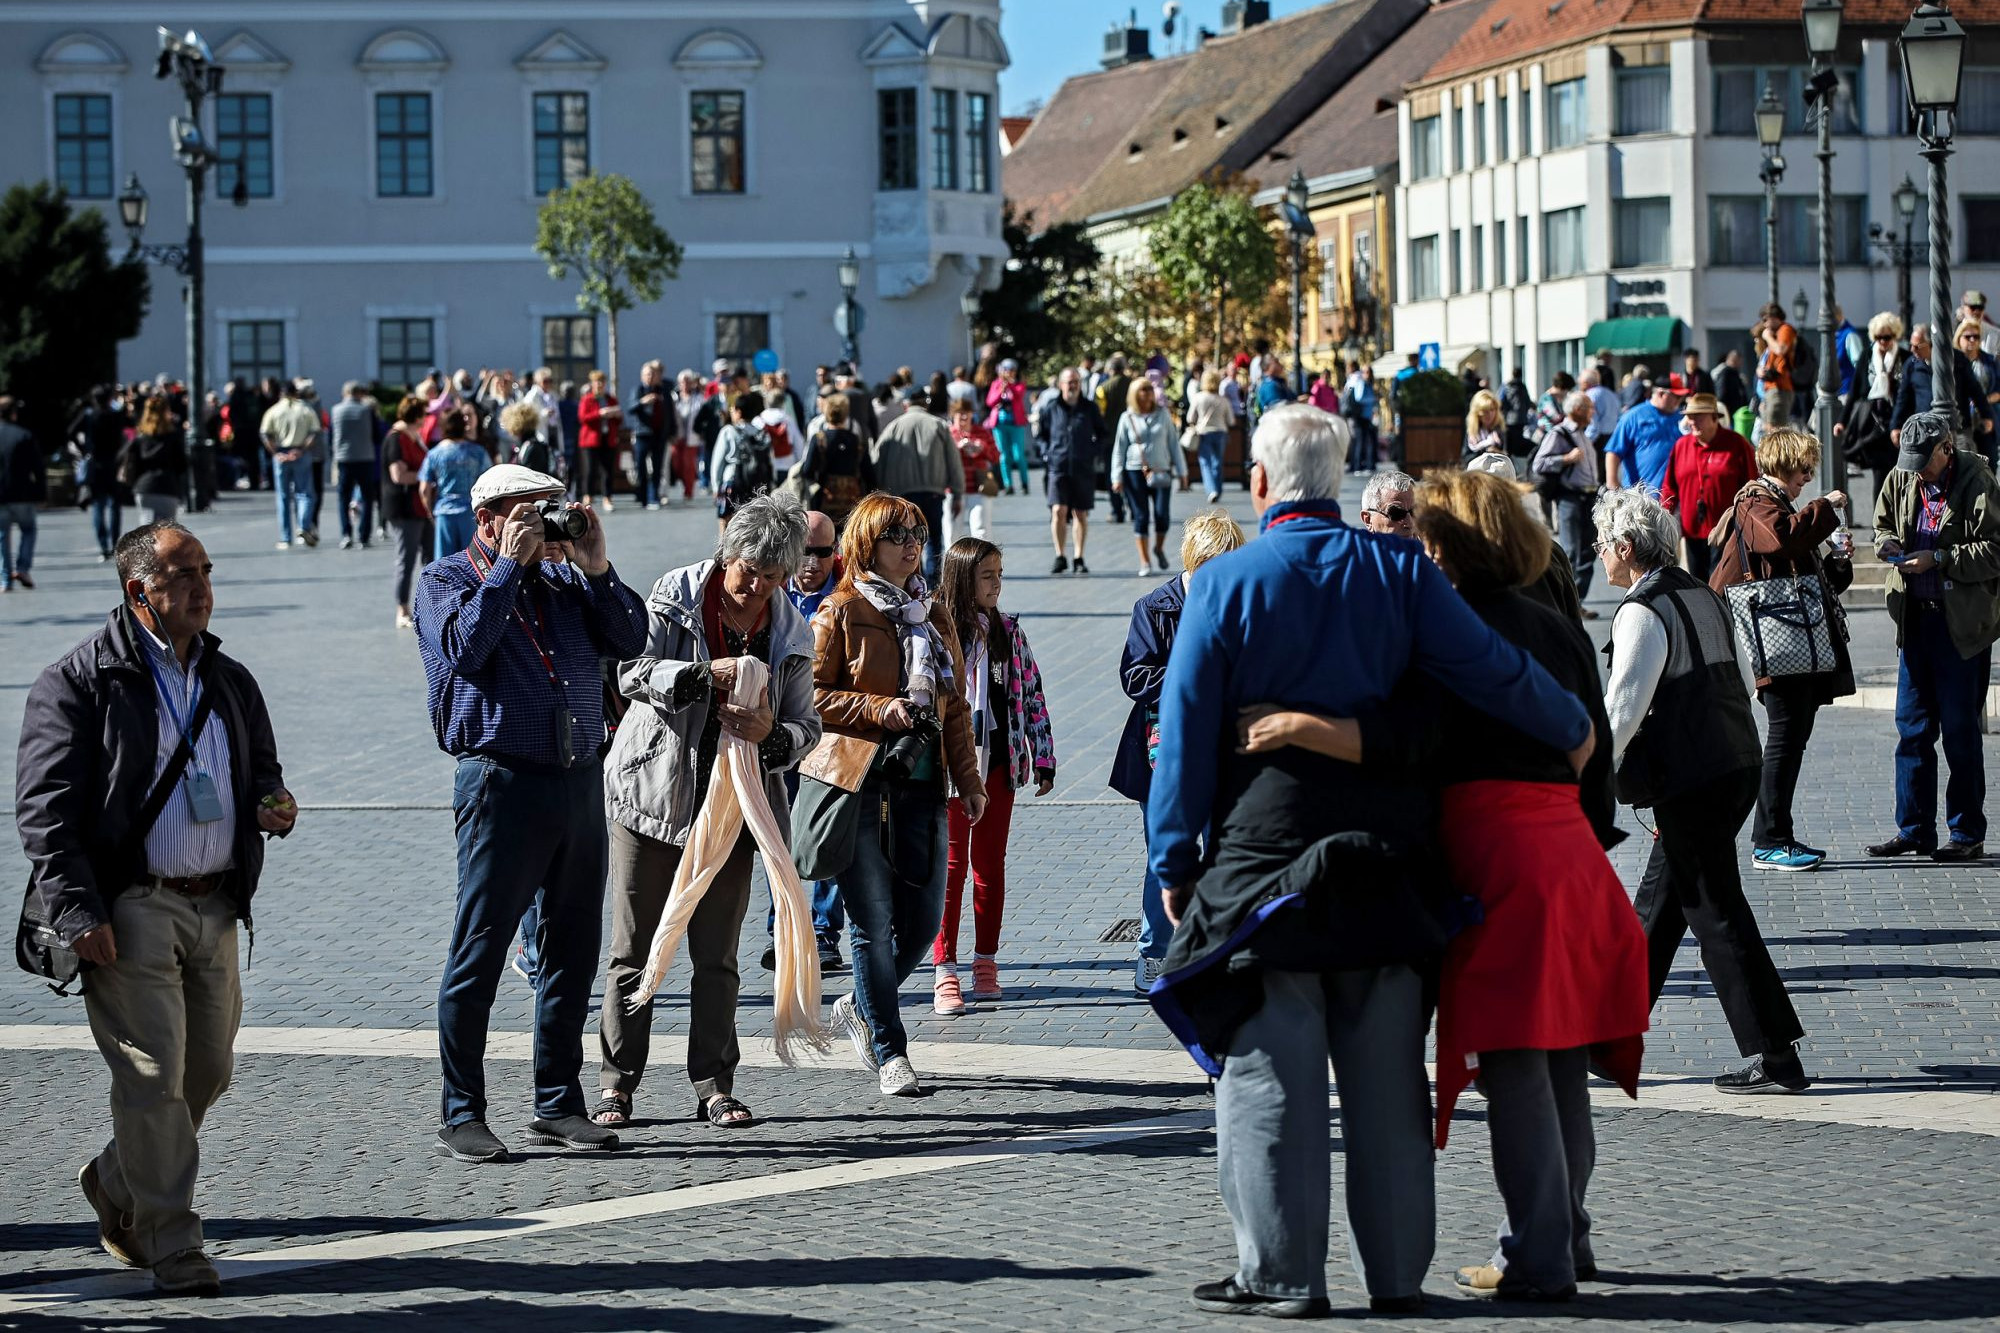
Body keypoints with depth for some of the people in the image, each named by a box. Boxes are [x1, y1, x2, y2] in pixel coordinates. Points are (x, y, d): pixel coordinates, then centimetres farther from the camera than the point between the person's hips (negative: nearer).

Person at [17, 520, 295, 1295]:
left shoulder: (229, 681, 15)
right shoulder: (79, 682, -4)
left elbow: (261, 768, 29)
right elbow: (44, 809, -8)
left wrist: (273, 804, 3)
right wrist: (79, 913, -16)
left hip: (215, 906, 6)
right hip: (131, 906, -6)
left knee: (209, 1069, 11)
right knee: (153, 1074, -9)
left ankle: (116, 1183, 35)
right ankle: (172, 1246, -3)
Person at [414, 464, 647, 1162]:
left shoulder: (562, 577, 16)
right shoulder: (445, 578, 2)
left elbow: (630, 640, 9)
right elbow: (465, 648, -16)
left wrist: (595, 566, -1)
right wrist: (509, 565, -12)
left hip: (580, 782, 6)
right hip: (503, 782, -6)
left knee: (572, 954, 10)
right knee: (479, 952, -4)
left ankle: (558, 1105, 18)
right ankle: (462, 1115, 2)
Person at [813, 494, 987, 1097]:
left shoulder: (932, 615, 16)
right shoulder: (840, 613, -1)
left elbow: (955, 705, 18)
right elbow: (811, 695, -7)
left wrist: (969, 780, 12)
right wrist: (879, 710, -16)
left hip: (920, 781, 5)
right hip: (859, 781, -5)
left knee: (923, 920, 4)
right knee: (874, 922, -3)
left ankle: (861, 1008, 28)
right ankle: (889, 1052, 4)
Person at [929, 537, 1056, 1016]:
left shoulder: (1008, 632, 7)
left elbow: (1032, 694, 11)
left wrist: (1044, 759, 8)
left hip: (998, 761, 5)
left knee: (990, 863, 10)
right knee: (950, 865, -2)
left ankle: (986, 961, 19)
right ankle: (944, 971, 0)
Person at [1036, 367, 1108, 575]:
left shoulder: (1090, 408, 4)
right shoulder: (1051, 409, 2)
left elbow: (1103, 434, 15)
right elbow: (1040, 433, 17)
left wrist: (1094, 451, 2)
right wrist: (1047, 451, 3)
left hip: (1084, 469, 1)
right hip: (1058, 467, -1)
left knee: (1081, 514, 6)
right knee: (1058, 511, -12)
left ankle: (1079, 558, 15)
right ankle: (1060, 557, -2)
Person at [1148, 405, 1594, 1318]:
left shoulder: (1225, 582, -4)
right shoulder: (1399, 571, 1)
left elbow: (1185, 731, -4)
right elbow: (1492, 671, -1)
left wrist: (1174, 863, 3)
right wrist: (1573, 730, 16)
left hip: (1263, 857, -3)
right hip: (1382, 854, 3)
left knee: (1270, 1074, 2)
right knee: (1386, 1073, 9)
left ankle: (1280, 1273, 3)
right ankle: (1397, 1271, 14)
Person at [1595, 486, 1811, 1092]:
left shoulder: (1643, 611, -13)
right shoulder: (1705, 597, 12)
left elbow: (1622, 707, -16)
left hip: (1691, 781, -9)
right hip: (1738, 767, 9)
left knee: (1717, 912, -3)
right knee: (1657, 905, 17)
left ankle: (1774, 1058, -3)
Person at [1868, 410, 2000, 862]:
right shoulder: (1901, 478, 5)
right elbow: (1883, 524, 20)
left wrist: (1939, 559, -20)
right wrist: (1888, 544, -3)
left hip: (1962, 621, -6)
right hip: (1916, 616, 6)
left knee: (1959, 729, -1)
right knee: (1912, 725, 9)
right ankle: (1914, 830, 17)